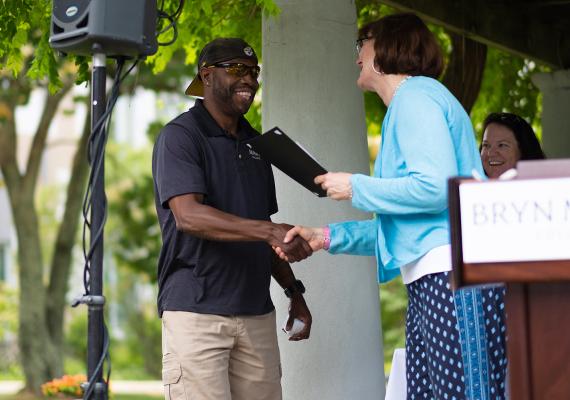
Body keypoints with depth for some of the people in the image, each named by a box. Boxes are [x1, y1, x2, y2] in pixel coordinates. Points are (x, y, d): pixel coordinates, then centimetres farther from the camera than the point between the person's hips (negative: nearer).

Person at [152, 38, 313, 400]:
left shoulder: (254, 143, 19)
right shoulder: (180, 136, -5)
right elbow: (188, 216, -20)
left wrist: (293, 290, 16)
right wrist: (269, 231, -29)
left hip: (256, 312, 7)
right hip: (197, 311, -7)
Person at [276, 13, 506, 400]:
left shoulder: (416, 96, -4)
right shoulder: (409, 102, 26)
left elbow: (436, 187, -18)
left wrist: (355, 187, -5)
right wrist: (327, 237, 22)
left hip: (452, 276, -10)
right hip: (430, 284, 10)